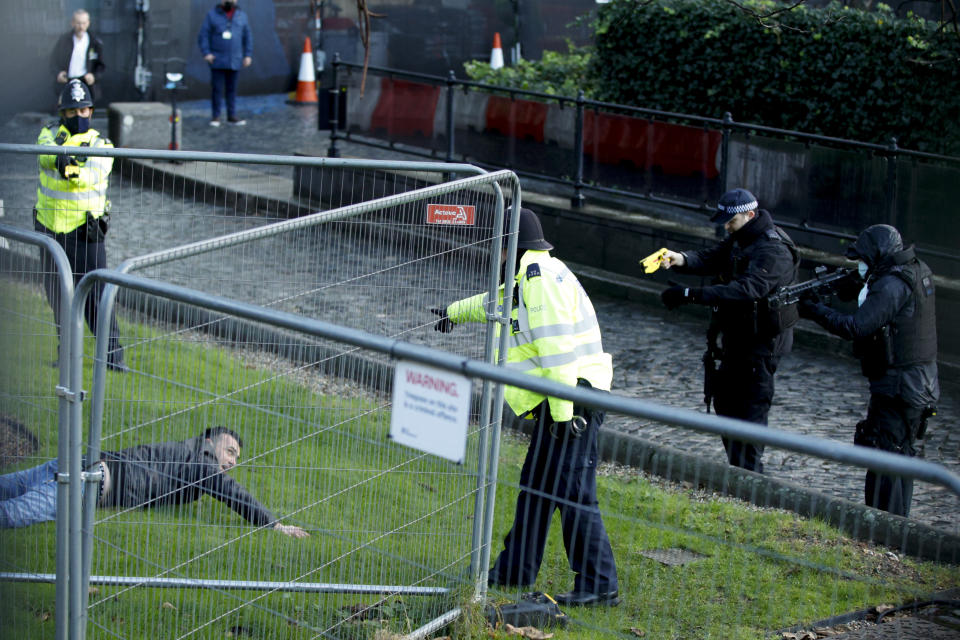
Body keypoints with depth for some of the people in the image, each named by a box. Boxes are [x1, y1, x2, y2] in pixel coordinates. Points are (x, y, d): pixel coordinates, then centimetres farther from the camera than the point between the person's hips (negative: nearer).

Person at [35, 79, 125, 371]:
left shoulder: (101, 144, -3)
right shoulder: (51, 133, 3)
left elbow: (93, 175, -23)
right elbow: (45, 151, -21)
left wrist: (75, 172, -46)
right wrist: (59, 158, -45)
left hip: (85, 230, -3)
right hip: (50, 227, 3)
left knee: (95, 292, -10)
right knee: (56, 291, 12)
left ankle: (112, 352, -6)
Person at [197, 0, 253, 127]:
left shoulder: (241, 15, 8)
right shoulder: (212, 15, 1)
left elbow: (248, 37, 11)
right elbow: (203, 36, -1)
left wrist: (248, 55, 3)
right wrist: (206, 53, -13)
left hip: (234, 61, 2)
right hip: (217, 60, -2)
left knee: (231, 89, 5)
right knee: (216, 88, -2)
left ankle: (232, 116, 11)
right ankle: (215, 116, 5)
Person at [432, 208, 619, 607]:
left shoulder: (542, 277, -13)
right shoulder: (528, 279, 20)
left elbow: (557, 348, -22)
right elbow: (495, 303, 43)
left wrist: (562, 412, -25)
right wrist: (454, 311, 59)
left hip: (570, 401, -11)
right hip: (560, 405, 11)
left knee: (572, 492, -11)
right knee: (535, 485, 18)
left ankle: (599, 586, -9)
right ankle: (515, 570, 29)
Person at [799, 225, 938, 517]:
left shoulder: (892, 285, -21)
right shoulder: (916, 272, 9)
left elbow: (855, 327, -26)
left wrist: (815, 311, -17)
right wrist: (860, 289, 3)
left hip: (897, 389, -10)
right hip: (920, 387, 10)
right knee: (900, 457, 17)